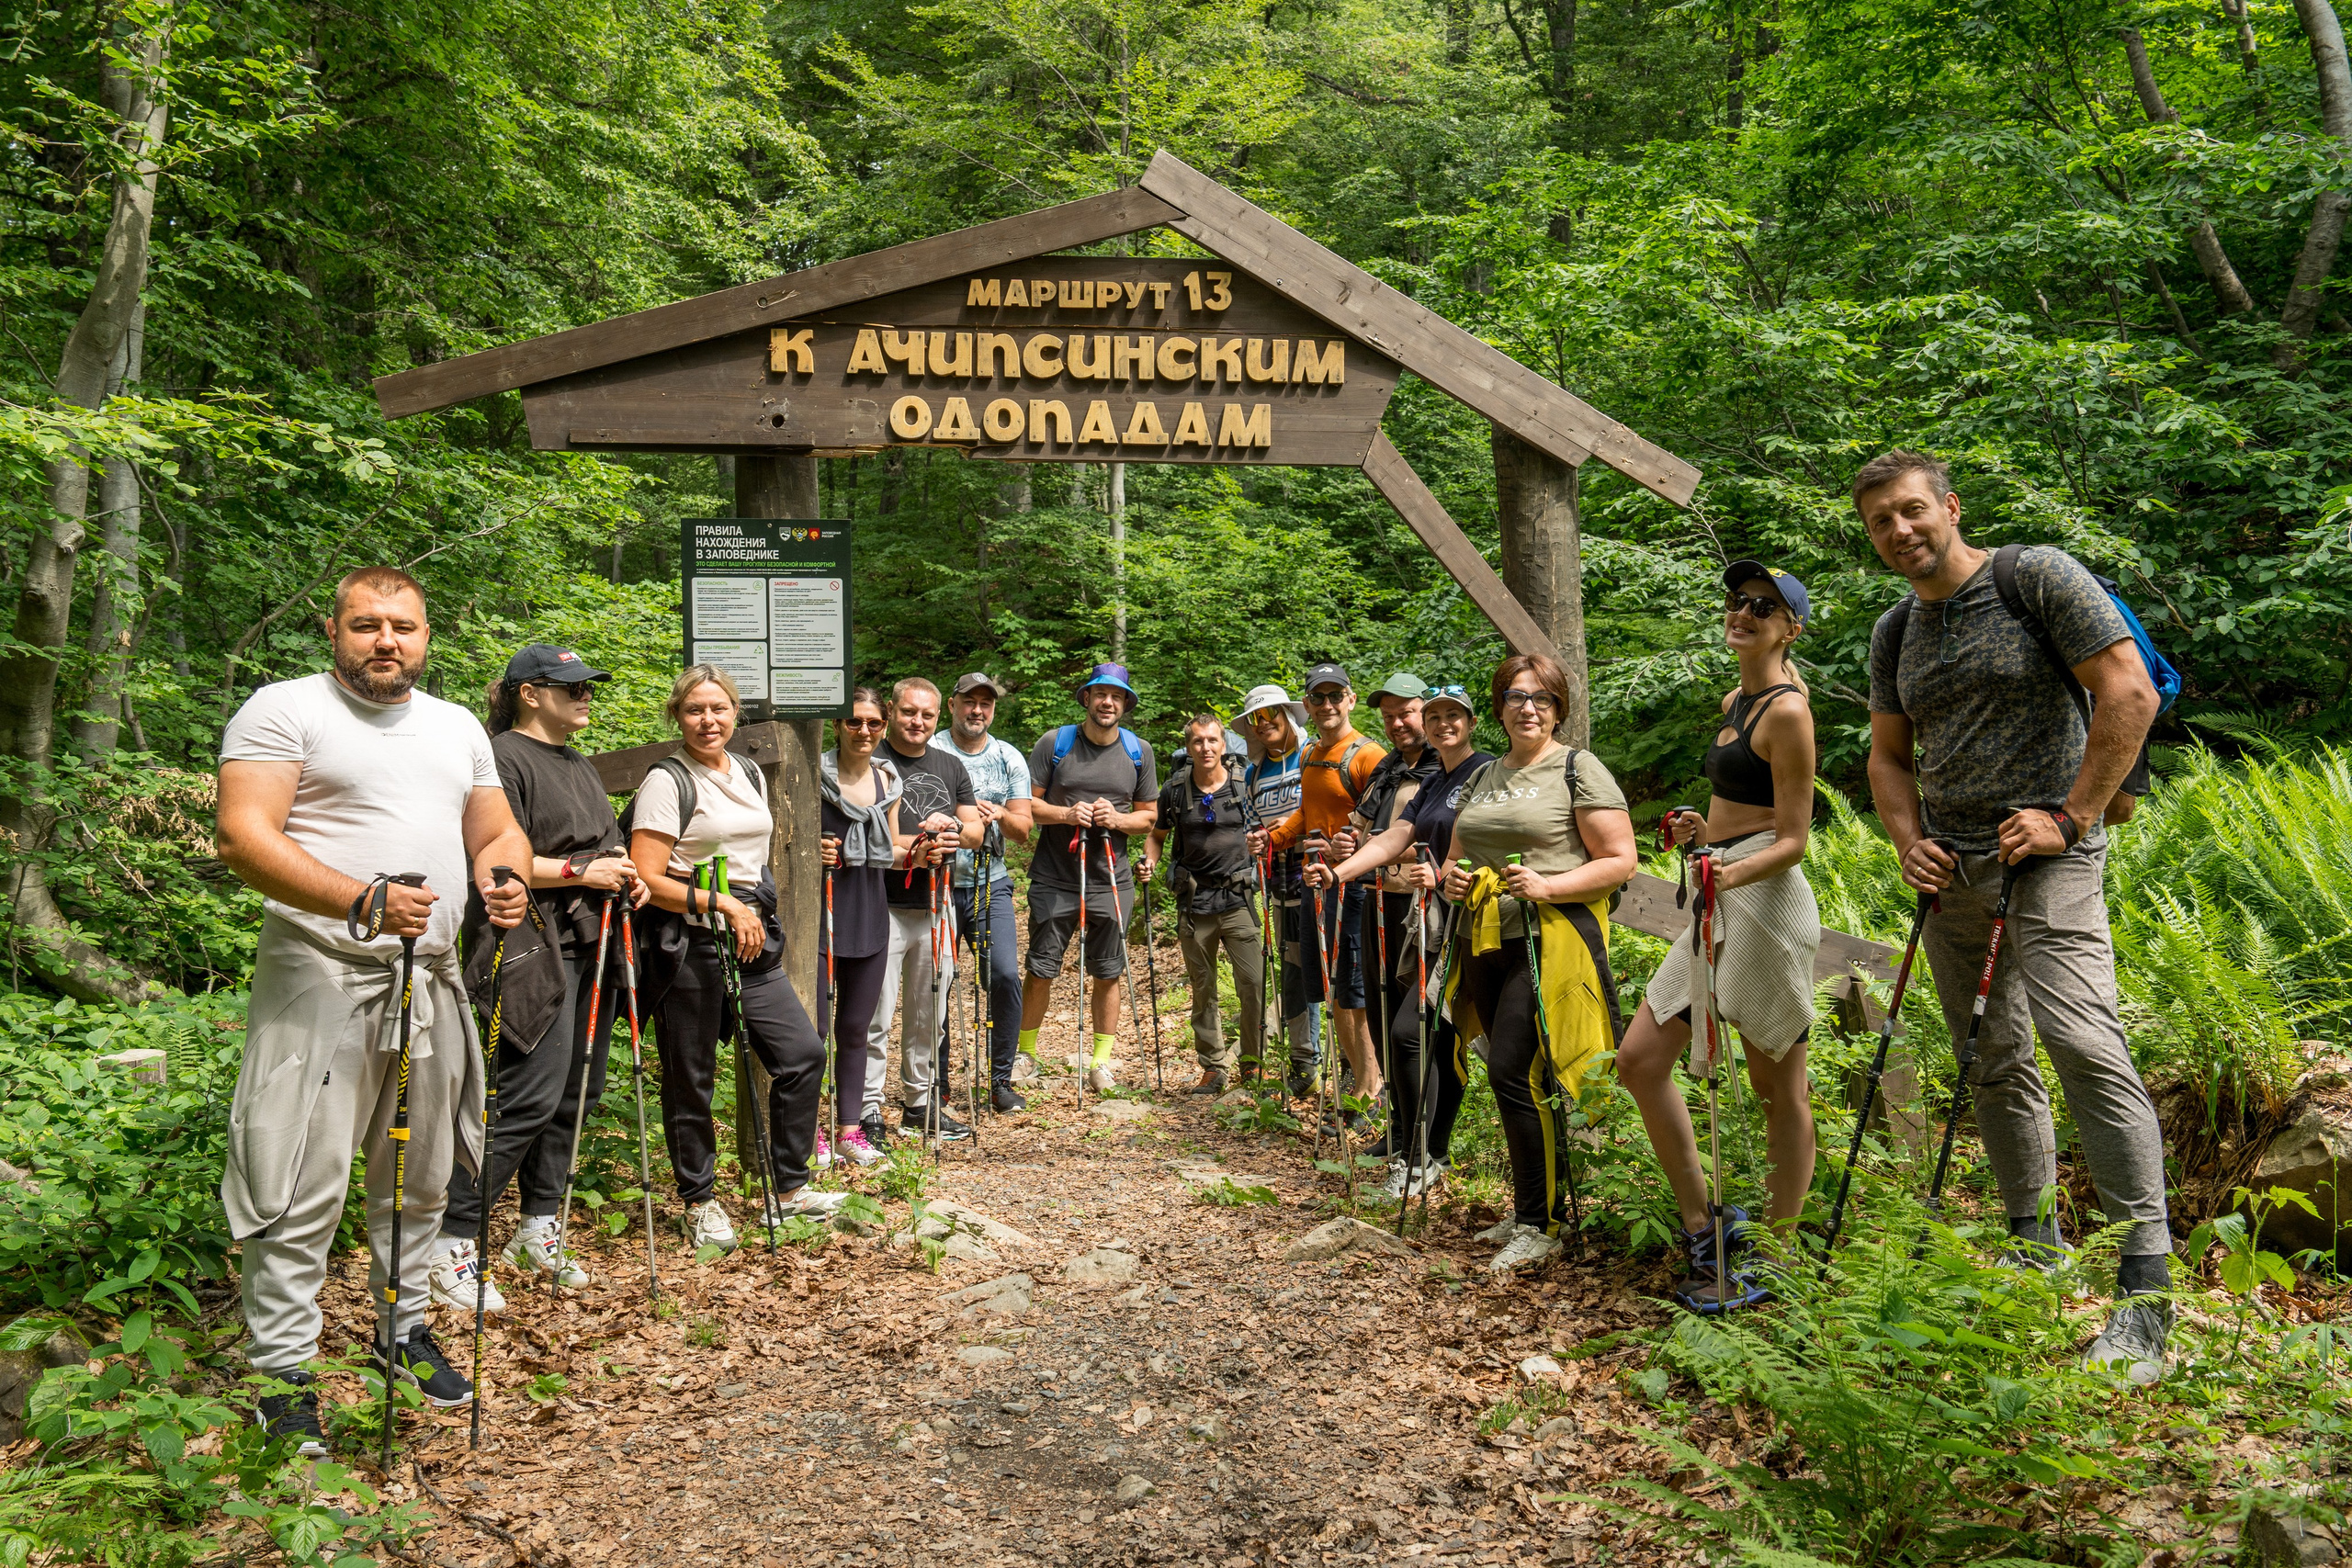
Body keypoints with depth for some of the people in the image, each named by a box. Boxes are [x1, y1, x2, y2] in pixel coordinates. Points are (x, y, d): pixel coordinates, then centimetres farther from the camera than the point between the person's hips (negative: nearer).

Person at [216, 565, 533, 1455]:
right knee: (302, 1183, -4)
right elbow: (242, 836, -14)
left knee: (422, 1175, 14)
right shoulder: (284, 710, -4)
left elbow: (499, 833, 19)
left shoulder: (460, 727, 15)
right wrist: (360, 902, -27)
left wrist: (505, 880, -6)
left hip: (433, 976, 6)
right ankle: (283, 1370, 8)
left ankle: (403, 1328, 30)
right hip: (321, 978, -6)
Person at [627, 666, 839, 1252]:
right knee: (691, 1079, 4)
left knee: (803, 1054, 3)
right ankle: (700, 1201, 21)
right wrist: (725, 905, -19)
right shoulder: (666, 782, -9)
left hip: (753, 940, 7)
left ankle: (789, 1186, 18)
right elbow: (648, 880, -16)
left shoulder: (752, 776, 13)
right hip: (692, 945, -6)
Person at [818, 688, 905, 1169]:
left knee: (855, 1027, 12)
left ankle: (850, 1126, 23)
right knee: (813, 1026, -2)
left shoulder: (888, 780, 10)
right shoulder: (814, 773, -8)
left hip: (870, 914, 5)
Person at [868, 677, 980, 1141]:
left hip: (936, 909, 6)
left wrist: (952, 827, -8)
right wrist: (909, 855, -21)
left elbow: (976, 832, 14)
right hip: (884, 908, -6)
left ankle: (921, 1103, 25)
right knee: (876, 1017, -5)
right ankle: (869, 1110, 3)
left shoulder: (951, 766, 15)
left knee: (930, 1015, 13)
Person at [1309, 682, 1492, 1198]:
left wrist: (1442, 874, -28)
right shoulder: (1432, 782, 18)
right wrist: (1338, 871, -3)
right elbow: (1395, 839, 8)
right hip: (1428, 919, 8)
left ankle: (1417, 1158, -4)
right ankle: (1435, 1154, 20)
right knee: (1443, 1038, 12)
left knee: (1409, 1030, -13)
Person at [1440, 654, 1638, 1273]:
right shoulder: (1483, 777, 18)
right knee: (1513, 1079, 10)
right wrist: (1451, 877, 3)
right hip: (1483, 941, 7)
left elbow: (1620, 863, -7)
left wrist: (1547, 886, -19)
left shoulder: (1579, 770, -2)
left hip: (1548, 940, -7)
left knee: (1514, 1072, -13)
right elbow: (1457, 854, 26)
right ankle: (1529, 1207, 23)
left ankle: (1542, 1226, -2)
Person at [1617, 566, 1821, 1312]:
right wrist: (1707, 830, 10)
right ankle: (1704, 1229, 13)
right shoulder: (1734, 702, 17)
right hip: (1723, 905, 10)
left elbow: (1793, 840, -14)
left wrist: (1733, 871, -31)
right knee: (1639, 1059, 5)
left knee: (1780, 1091, 1)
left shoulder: (1787, 711, -10)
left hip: (1766, 901, -10)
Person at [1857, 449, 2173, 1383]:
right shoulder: (1894, 633, 13)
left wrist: (2070, 820, -13)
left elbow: (2130, 695, -9)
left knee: (2083, 1043, -20)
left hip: (2044, 860, -7)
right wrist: (1909, 842, 3)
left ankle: (2145, 1290, -16)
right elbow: (1888, 755, 20)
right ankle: (2035, 1246, 25)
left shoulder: (2038, 577, -5)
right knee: (1994, 1063, 11)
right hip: (1953, 876, 7)